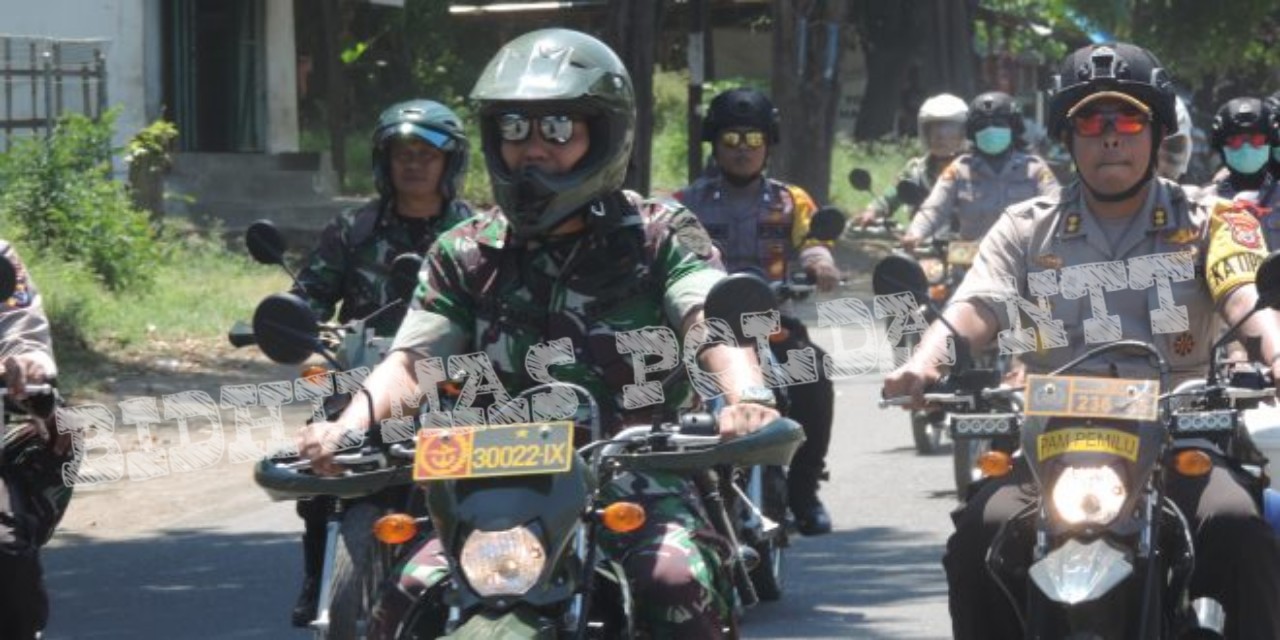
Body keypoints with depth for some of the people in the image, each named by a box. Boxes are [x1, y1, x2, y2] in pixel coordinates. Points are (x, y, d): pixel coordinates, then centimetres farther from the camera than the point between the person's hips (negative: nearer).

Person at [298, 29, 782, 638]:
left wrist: (747, 398, -36)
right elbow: (411, 359, 3)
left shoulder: (659, 236, 4)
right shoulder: (466, 252, 13)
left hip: (636, 477, -3)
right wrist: (347, 426, -20)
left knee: (676, 582, -31)